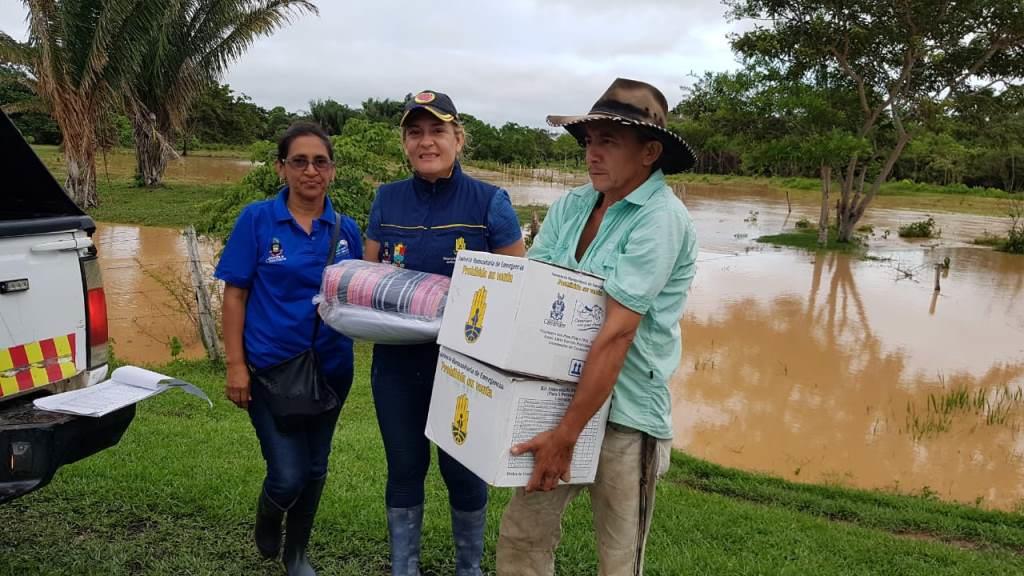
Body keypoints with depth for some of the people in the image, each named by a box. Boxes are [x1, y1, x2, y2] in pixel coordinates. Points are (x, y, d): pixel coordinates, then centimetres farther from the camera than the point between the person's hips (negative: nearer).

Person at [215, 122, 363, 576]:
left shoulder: (346, 230, 1)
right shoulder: (256, 219, -7)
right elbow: (234, 294, -6)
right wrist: (235, 365, -11)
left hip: (330, 367, 4)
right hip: (271, 366, -3)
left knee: (314, 469, 15)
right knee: (288, 475, -5)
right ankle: (267, 518, 32)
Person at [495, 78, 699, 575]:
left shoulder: (660, 219, -17)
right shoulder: (571, 205, 3)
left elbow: (617, 333, -22)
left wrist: (567, 433, -22)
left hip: (624, 411, -5)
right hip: (554, 395, 6)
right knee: (521, 536, 13)